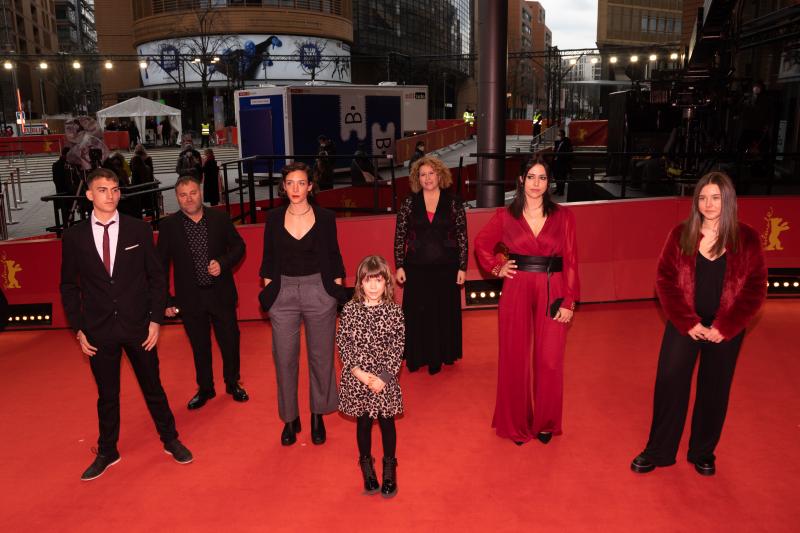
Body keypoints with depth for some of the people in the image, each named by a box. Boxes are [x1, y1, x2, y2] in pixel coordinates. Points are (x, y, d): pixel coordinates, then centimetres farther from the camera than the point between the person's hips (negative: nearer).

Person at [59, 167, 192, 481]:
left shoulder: (139, 230, -3)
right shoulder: (74, 237, -1)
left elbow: (157, 276, 0)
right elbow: (69, 286, 5)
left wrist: (156, 319, -5)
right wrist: (78, 329, 1)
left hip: (138, 326, 0)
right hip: (99, 331, 1)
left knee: (153, 387, 12)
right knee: (107, 395, 14)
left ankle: (171, 441, 31)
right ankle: (107, 453, 33)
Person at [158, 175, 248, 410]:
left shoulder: (220, 218, -3)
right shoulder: (168, 226, -5)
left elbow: (238, 246, 6)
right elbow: (162, 266, -1)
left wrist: (223, 263, -14)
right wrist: (167, 300, -3)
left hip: (221, 294, 1)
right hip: (190, 298, 0)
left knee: (230, 341, 11)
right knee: (200, 347, 13)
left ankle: (233, 384, 33)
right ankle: (205, 389, 32)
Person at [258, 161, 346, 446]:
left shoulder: (325, 217, -2)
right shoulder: (274, 218, 2)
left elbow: (334, 257, 4)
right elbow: (268, 260, 8)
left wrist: (338, 291, 1)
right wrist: (268, 291, 3)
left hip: (319, 292, -1)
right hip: (283, 294, 1)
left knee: (321, 357, 8)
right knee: (285, 359, 6)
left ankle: (318, 416, 27)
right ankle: (290, 419, 23)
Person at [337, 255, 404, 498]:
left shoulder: (394, 311, -8)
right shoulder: (350, 309, -6)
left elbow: (397, 347, -7)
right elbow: (342, 343, -4)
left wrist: (383, 376, -13)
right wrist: (358, 371, -13)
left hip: (385, 378, 0)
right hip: (357, 378, 1)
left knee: (387, 422, 10)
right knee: (363, 422, 14)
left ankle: (389, 468, 30)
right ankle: (366, 465, 34)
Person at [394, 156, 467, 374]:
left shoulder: (453, 203, -1)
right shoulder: (409, 203, 1)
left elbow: (462, 237, 0)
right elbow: (399, 237, 2)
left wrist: (462, 267, -3)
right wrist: (399, 266, -1)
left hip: (446, 268, 0)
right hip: (417, 269, 0)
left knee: (445, 312, 8)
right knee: (417, 313, 6)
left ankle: (443, 355, 23)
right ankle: (417, 356, 20)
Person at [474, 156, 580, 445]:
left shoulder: (563, 216, 1)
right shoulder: (506, 216, 2)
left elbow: (571, 261, -1)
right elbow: (481, 244, 17)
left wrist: (568, 301, -6)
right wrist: (496, 268, 3)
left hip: (552, 294, 0)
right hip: (516, 292, 1)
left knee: (550, 363, 4)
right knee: (515, 360, 8)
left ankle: (545, 423, 25)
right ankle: (517, 424, 27)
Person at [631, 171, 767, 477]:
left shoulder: (747, 238, -5)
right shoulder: (681, 234, -3)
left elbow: (755, 289, -4)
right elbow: (665, 280, -4)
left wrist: (724, 327, -12)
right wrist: (688, 323, -12)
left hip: (725, 331, 0)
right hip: (683, 326, 0)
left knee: (714, 392, 12)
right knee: (669, 386, 3)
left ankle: (703, 453, 31)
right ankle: (657, 451, 20)